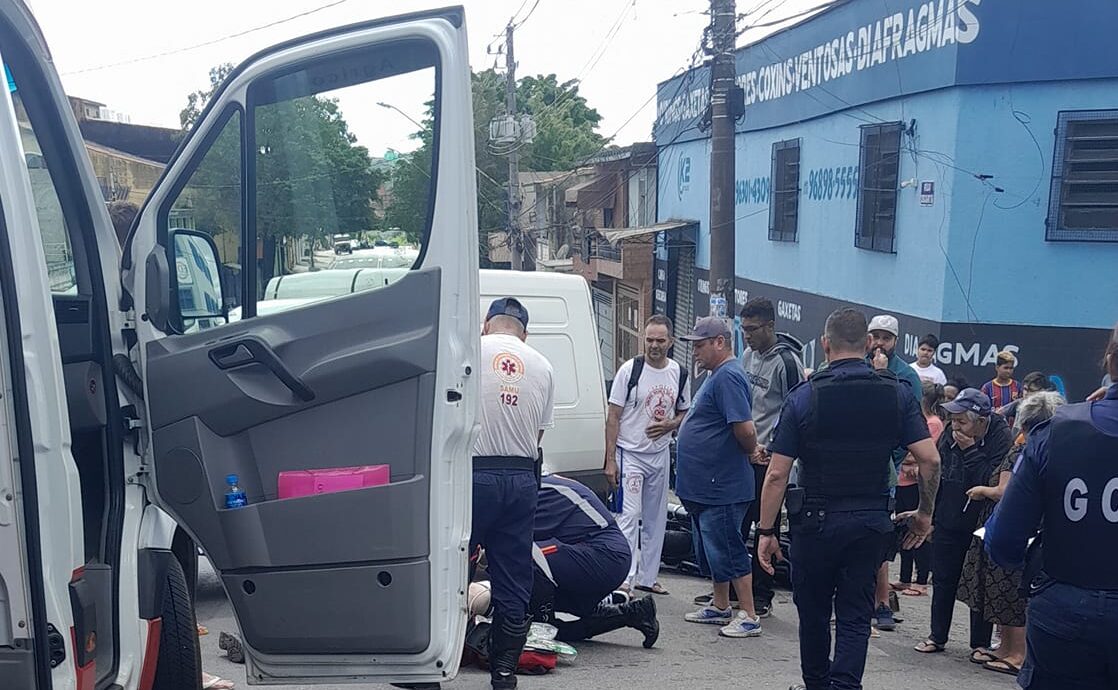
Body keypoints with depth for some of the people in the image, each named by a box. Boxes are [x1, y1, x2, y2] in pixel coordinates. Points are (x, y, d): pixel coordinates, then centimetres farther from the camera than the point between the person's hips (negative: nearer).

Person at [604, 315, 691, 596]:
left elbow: (683, 412, 16)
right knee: (630, 515, -12)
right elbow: (613, 417, -8)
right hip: (630, 454, -5)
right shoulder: (630, 370, -9)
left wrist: (670, 425, -8)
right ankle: (625, 578, -11)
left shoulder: (678, 373, 4)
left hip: (661, 454, 5)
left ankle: (648, 577, 21)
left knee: (656, 518, 11)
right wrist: (610, 459, -13)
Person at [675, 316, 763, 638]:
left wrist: (751, 450, -10)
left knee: (728, 551, -3)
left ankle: (749, 617, 6)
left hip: (722, 488, -11)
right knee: (710, 550, 19)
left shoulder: (728, 377, -20)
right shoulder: (717, 375, 14)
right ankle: (720, 607, 31)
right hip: (703, 487, 11)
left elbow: (745, 429, -28)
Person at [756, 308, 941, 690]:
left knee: (813, 610, 17)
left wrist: (766, 531, -4)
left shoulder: (803, 397, -9)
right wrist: (925, 513, 7)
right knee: (855, 616, 8)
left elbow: (777, 474, -11)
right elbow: (930, 460, -6)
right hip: (871, 520, 2)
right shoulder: (897, 394, -2)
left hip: (815, 520, -1)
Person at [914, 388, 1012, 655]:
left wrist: (971, 451, -26)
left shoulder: (1001, 438, -17)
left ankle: (981, 643, 20)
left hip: (982, 525, -5)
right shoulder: (950, 433, -2)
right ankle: (937, 637, 26)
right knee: (943, 582, 13)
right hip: (948, 521, 5)